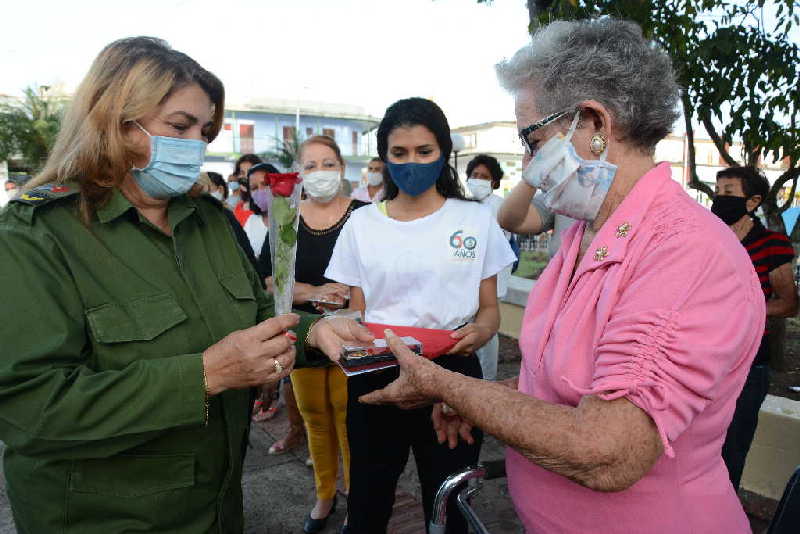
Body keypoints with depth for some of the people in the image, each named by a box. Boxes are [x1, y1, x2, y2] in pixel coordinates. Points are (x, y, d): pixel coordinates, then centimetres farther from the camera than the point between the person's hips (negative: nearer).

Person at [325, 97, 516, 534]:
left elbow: (489, 309, 5)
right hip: (376, 377, 1)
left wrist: (477, 333, -17)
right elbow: (356, 313, 7)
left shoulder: (476, 220, 1)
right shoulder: (362, 225, 4)